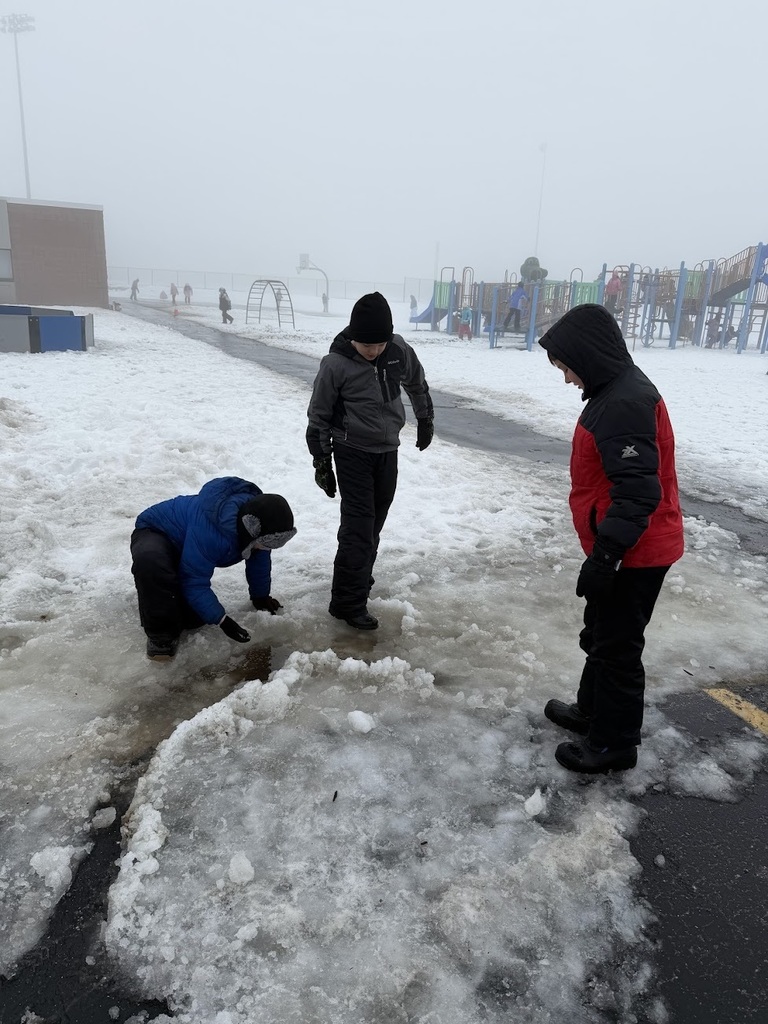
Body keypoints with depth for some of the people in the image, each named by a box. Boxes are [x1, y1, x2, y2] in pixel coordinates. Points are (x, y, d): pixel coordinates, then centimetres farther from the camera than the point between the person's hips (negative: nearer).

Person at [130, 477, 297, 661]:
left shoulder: (258, 521, -19)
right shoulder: (209, 531, -43)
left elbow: (259, 561, 1)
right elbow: (194, 583, -34)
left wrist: (260, 597, 9)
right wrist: (222, 620, -34)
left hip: (183, 546, 7)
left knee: (193, 617, -6)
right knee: (150, 561, -44)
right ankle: (161, 633, -24)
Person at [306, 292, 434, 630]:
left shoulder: (399, 349, -9)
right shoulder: (336, 363, -19)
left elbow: (417, 383, 12)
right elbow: (318, 415, -8)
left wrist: (425, 420, 21)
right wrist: (321, 460, -7)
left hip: (388, 450, 5)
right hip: (353, 452, -5)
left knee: (375, 522, 14)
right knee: (358, 526, -8)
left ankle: (359, 579, 32)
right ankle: (348, 601, -1)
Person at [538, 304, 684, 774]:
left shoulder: (625, 402, -24)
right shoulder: (617, 392, 10)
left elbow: (637, 493, -28)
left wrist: (604, 558, -26)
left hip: (634, 555, -10)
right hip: (626, 549, 10)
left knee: (617, 646, 4)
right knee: (600, 636, 22)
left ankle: (614, 743, 21)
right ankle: (593, 711, 40)